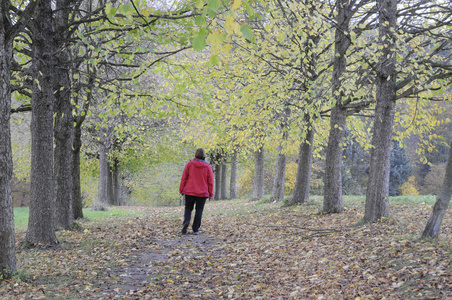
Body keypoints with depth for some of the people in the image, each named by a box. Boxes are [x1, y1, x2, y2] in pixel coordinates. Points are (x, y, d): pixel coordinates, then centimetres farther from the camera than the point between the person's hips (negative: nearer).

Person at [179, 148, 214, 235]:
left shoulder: (190, 164, -1)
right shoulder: (207, 166, 0)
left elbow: (184, 178, 1)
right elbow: (210, 181, 1)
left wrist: (181, 190, 8)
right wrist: (210, 193, 9)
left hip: (189, 192, 0)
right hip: (202, 193, 0)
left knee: (188, 208, 12)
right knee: (199, 210, 7)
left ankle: (186, 221, -14)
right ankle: (195, 229, 3)